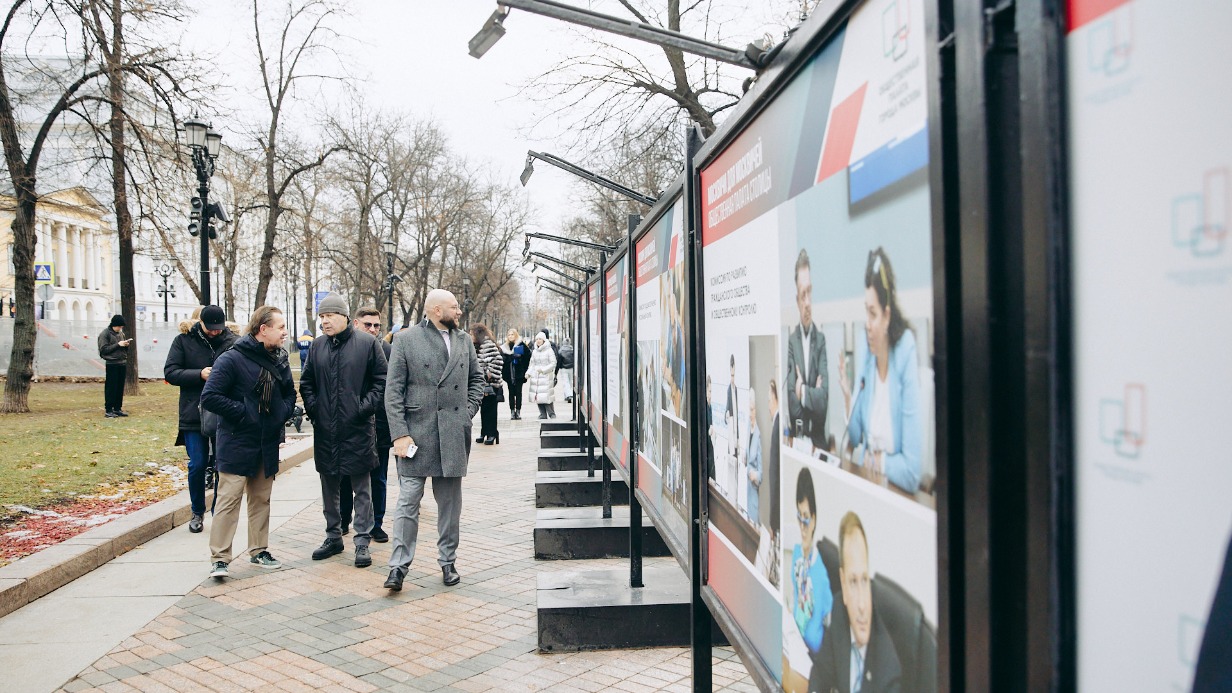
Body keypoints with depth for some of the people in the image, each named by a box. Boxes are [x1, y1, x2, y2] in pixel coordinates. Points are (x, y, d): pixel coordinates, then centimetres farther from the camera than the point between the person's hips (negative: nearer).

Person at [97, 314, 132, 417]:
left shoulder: (121, 333, 16)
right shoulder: (104, 334, -3)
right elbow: (103, 349, -10)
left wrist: (126, 345, -1)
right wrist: (118, 344, -15)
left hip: (122, 364, 6)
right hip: (111, 365, -6)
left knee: (120, 388, 7)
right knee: (111, 388, -4)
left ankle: (118, 408, 14)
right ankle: (109, 410, 0)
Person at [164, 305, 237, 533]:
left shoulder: (233, 342, -1)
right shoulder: (184, 341, 2)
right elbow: (170, 372, -3)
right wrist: (200, 375, -16)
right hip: (194, 415, 0)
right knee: (197, 465, 5)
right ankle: (198, 513, 24)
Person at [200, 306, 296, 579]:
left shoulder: (279, 359, 7)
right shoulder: (232, 359, -14)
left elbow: (290, 392, 20)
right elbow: (209, 397, -19)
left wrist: (282, 413, 1)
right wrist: (243, 412, -18)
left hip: (268, 444, 7)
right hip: (237, 443, -7)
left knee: (262, 498, 14)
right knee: (229, 498, -6)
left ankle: (259, 551, 25)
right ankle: (220, 558, 0)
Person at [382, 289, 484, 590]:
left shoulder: (464, 341, 12)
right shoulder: (406, 340, -2)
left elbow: (476, 379, 22)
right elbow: (393, 392, -5)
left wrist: (468, 411, 6)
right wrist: (400, 434, -11)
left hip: (454, 436, 4)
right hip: (417, 433, -4)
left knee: (450, 503, 10)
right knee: (408, 501, -3)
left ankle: (447, 562, 21)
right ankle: (398, 566, 5)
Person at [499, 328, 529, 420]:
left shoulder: (521, 345, -2)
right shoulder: (504, 347, 8)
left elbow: (527, 356, -3)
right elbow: (502, 360, 5)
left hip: (519, 373, -2)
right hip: (509, 374, 2)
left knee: (518, 393, 2)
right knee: (511, 393, 5)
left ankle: (518, 411, 7)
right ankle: (512, 411, 7)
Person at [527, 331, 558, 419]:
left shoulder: (549, 351, -4)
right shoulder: (534, 352, 13)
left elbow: (553, 363, -6)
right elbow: (532, 364, 17)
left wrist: (543, 369, -14)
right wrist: (528, 373, 2)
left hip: (546, 376, -5)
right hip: (536, 377, 5)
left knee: (547, 397, -10)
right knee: (538, 396, 3)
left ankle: (552, 414, 3)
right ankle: (543, 414, 12)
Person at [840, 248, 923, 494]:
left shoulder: (907, 359, -18)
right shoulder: (866, 366, 2)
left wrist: (880, 463, -7)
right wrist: (847, 397, -2)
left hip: (899, 490, -4)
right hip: (867, 479, 4)